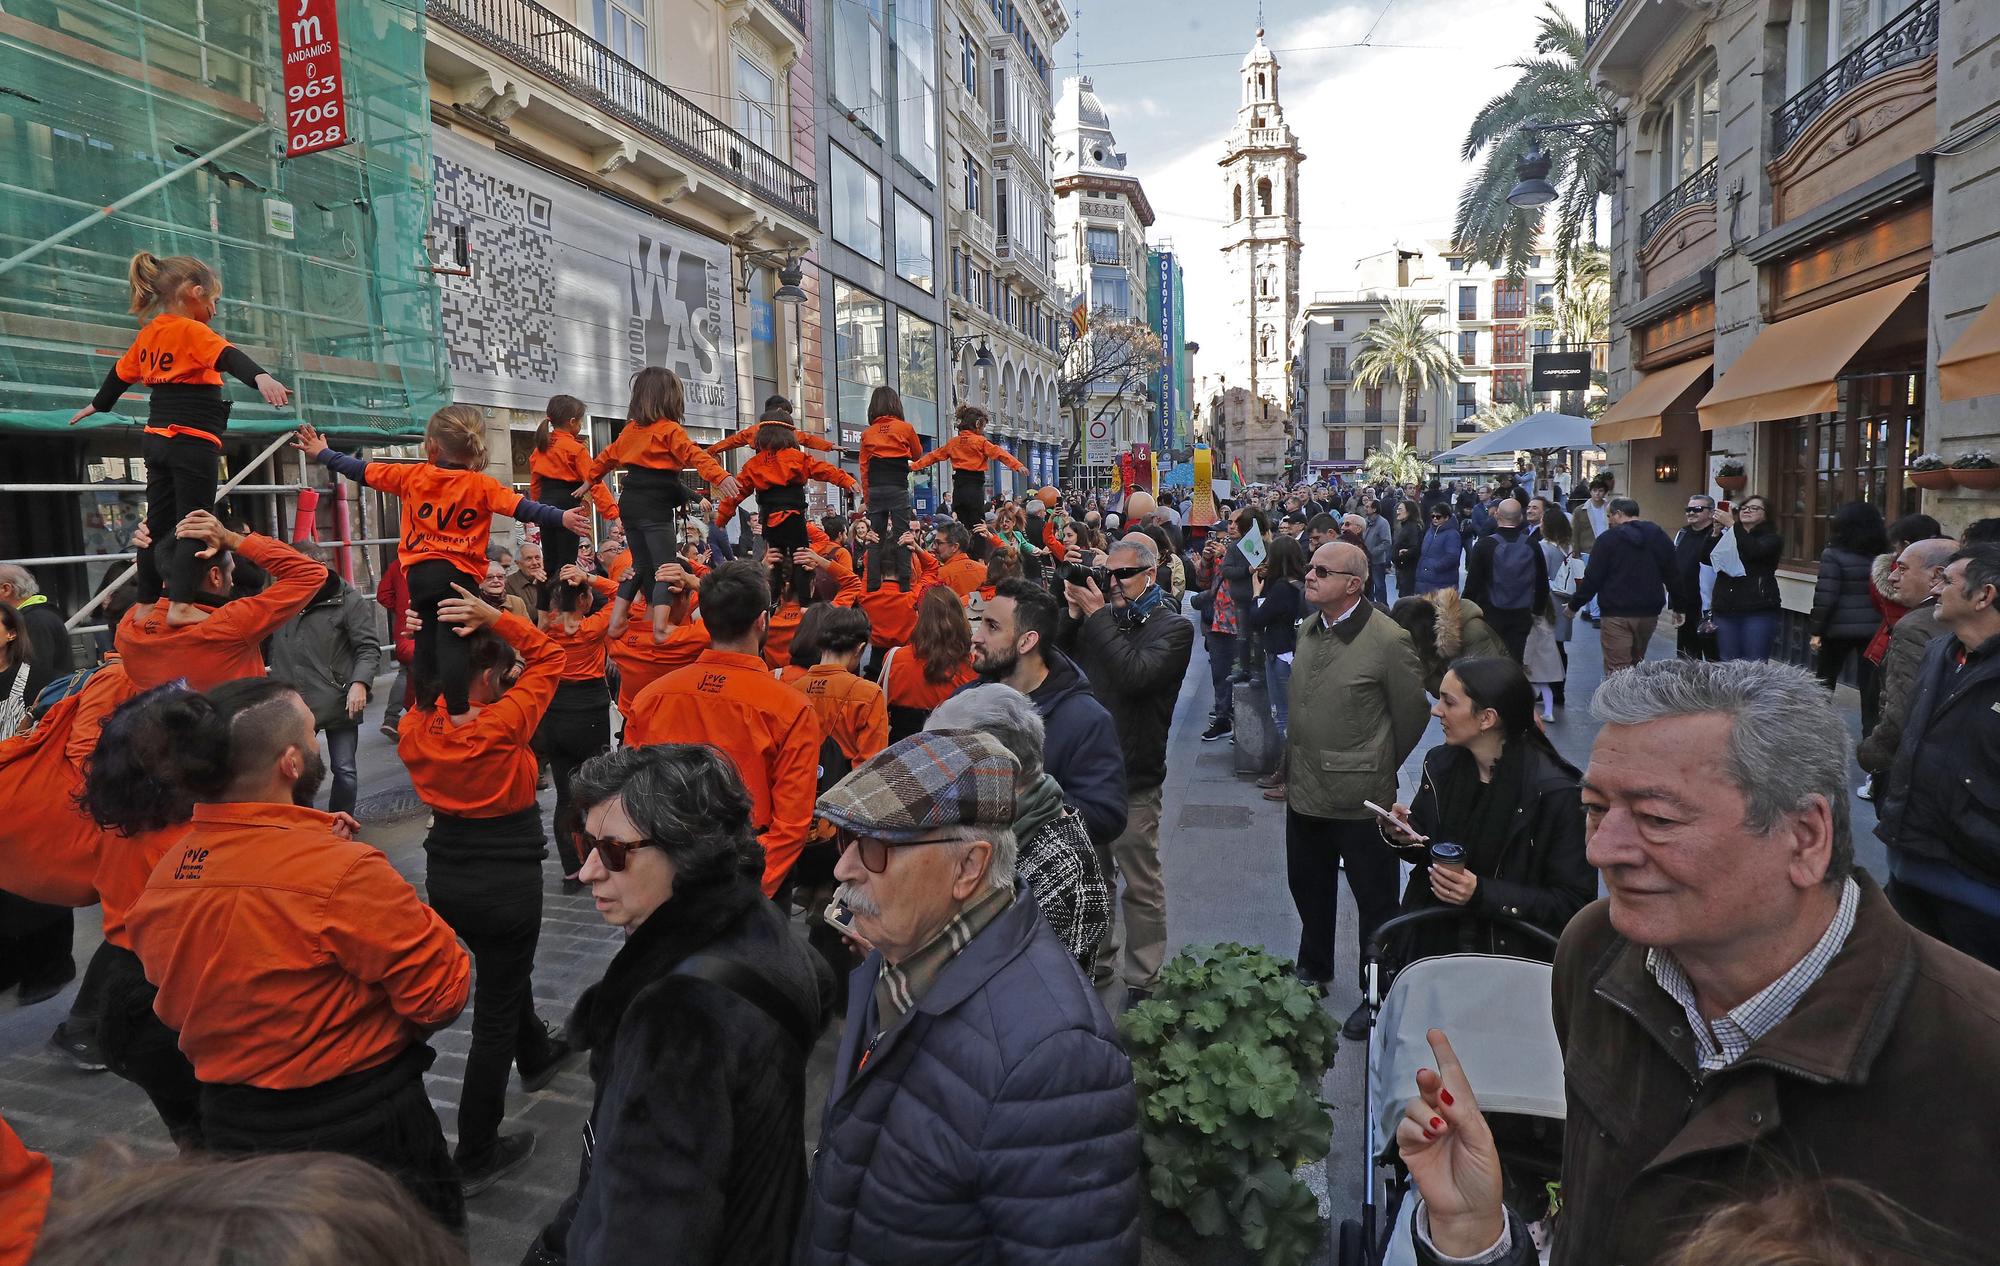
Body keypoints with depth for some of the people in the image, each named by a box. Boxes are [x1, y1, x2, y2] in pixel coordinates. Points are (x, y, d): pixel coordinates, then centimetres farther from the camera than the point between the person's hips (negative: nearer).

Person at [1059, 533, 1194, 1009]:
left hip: (1133, 777, -6)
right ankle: (1097, 965, 34)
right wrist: (1073, 615, -9)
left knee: (1141, 886, 5)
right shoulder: (1103, 615, 9)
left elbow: (1133, 674, -25)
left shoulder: (1173, 627, -8)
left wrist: (1096, 615, -21)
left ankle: (1143, 982, 18)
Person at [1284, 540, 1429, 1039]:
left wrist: (1378, 768, 3)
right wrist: (1292, 763, 15)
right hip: (1305, 789, 7)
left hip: (1359, 796, -7)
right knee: (1308, 886, 22)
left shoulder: (1389, 641, -18)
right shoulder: (1309, 627, 4)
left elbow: (1413, 714, -8)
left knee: (1374, 900, 9)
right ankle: (1313, 969, 43)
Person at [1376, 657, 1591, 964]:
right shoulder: (1440, 763, 0)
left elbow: (1575, 901, -12)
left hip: (1512, 957, -3)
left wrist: (1483, 894, -21)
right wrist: (1402, 834, -9)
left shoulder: (1557, 792, -16)